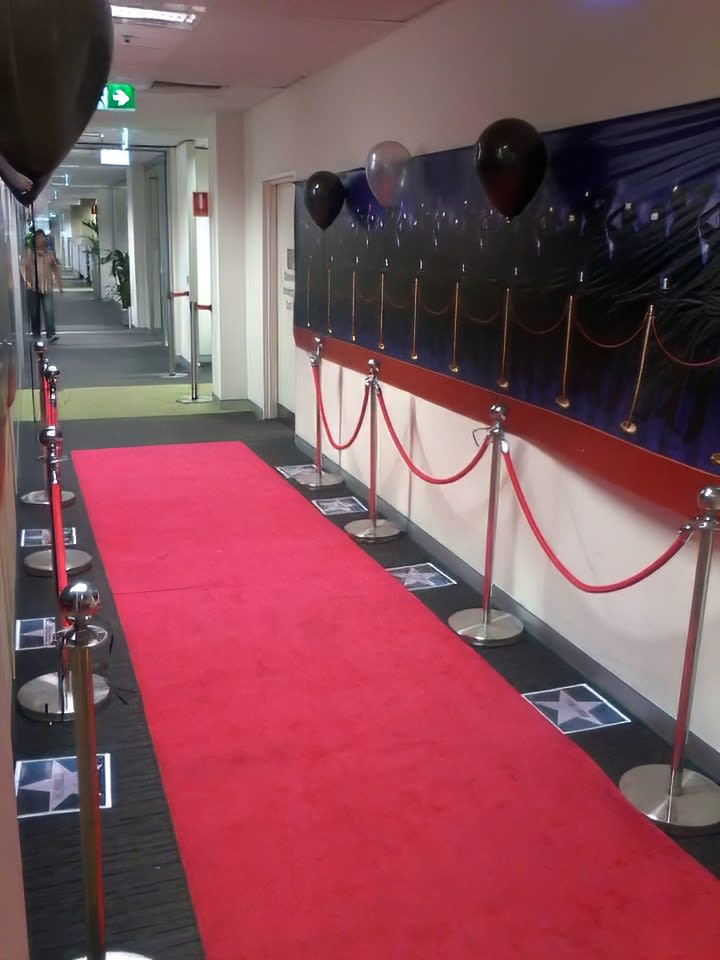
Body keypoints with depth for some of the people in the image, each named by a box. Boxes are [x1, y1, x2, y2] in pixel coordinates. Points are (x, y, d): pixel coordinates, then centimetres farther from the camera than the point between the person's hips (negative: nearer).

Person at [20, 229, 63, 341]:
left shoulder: (50, 253, 7)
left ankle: (51, 333, -14)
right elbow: (23, 266, -5)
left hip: (47, 287, 0)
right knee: (34, 311, 8)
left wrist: (59, 284, 10)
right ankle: (36, 333, 20)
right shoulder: (29, 252, 1)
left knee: (49, 311, -10)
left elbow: (56, 269, 12)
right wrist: (26, 280, -18)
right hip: (33, 287, 0)